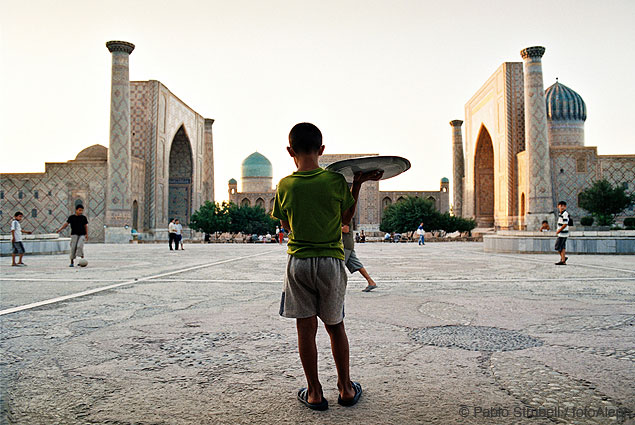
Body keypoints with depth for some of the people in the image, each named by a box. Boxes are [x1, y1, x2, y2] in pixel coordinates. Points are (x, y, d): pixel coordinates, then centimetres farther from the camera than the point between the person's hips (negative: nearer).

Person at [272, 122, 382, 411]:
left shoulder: (285, 185, -4)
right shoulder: (336, 180, -6)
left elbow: (286, 226, 8)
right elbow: (346, 217, 7)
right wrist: (358, 183, 12)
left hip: (298, 262, 0)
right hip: (331, 260, 1)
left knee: (305, 327, 7)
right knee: (336, 326, 14)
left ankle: (314, 393, 16)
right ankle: (346, 389, 25)